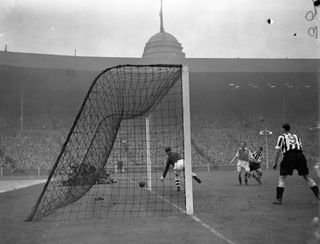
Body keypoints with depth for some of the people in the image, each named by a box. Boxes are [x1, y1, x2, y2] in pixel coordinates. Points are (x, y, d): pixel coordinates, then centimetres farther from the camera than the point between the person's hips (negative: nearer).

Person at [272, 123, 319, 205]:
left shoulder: (282, 137, 14)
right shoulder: (296, 136, 27)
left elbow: (277, 150, 4)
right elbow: (300, 147, 22)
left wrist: (275, 163, 6)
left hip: (289, 156, -4)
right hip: (300, 155, 4)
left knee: (281, 178, 3)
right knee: (307, 177, 12)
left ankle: (279, 200, -4)